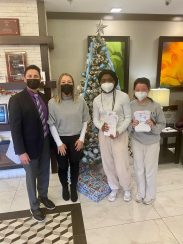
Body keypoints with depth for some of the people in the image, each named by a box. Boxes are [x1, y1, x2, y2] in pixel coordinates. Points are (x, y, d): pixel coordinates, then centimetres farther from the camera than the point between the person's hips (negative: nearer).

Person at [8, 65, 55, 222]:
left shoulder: (44, 98, 4)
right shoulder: (16, 100, -14)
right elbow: (15, 128, -16)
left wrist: (51, 141, 6)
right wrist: (21, 151, -17)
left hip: (45, 144, 5)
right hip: (30, 146, -5)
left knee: (44, 174, 21)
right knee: (31, 177, 14)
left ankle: (43, 196, 47)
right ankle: (34, 206, 36)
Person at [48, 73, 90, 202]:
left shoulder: (80, 100, -7)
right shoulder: (52, 102, -11)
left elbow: (85, 121, 0)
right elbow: (51, 125, -8)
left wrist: (81, 138, -5)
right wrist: (59, 143, -10)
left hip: (76, 139, 1)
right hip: (61, 139, -1)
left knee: (75, 165, 16)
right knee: (63, 166, 16)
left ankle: (73, 188, 41)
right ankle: (65, 187, 43)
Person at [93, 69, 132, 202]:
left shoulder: (123, 96, -9)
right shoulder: (97, 100, 2)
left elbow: (128, 117, -6)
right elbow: (95, 119, 8)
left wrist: (118, 131, -18)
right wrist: (101, 126, -14)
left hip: (120, 135, -3)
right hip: (103, 135, 4)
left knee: (121, 165, 1)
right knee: (108, 164, 13)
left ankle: (127, 189, 32)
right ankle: (114, 188, 38)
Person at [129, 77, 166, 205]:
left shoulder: (155, 106, -13)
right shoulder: (131, 105, -8)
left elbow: (163, 124, -7)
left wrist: (153, 127, -26)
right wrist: (132, 125, -24)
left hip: (152, 142, -2)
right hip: (137, 141, 2)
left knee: (150, 169, 12)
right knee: (139, 168, 16)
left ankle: (150, 194, 36)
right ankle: (140, 192, 39)